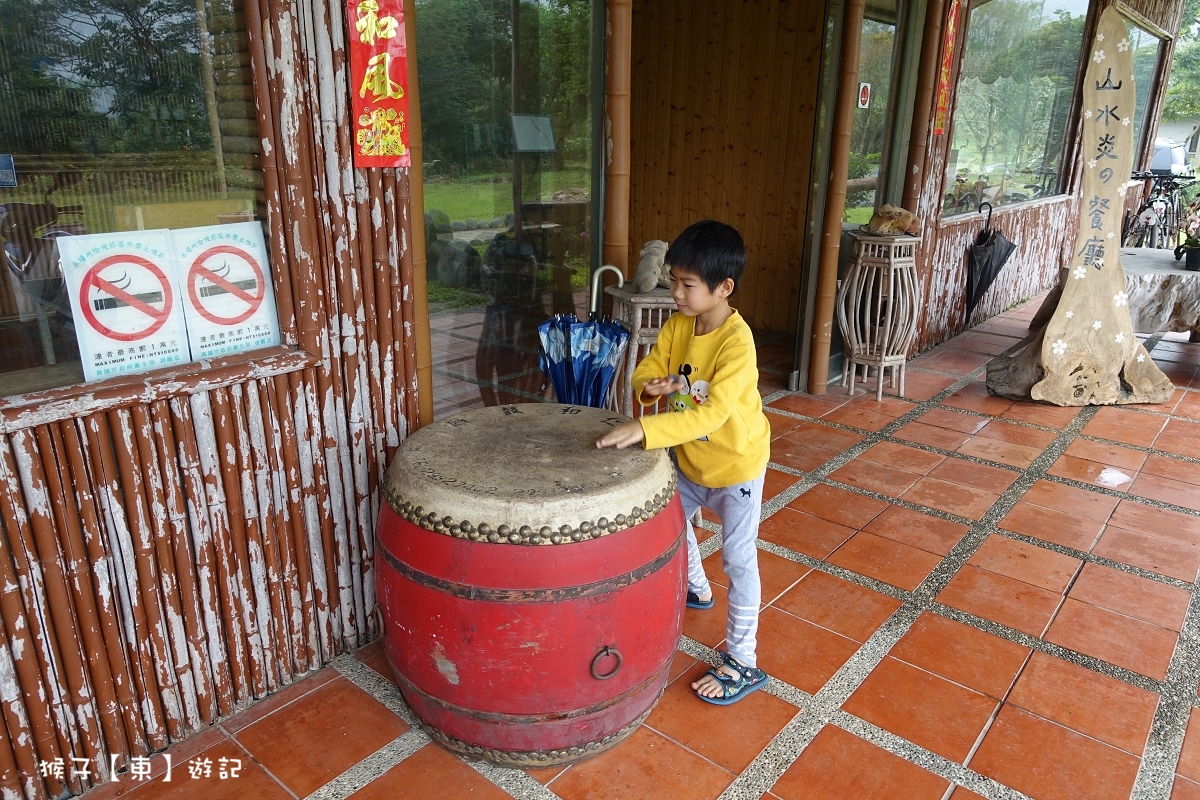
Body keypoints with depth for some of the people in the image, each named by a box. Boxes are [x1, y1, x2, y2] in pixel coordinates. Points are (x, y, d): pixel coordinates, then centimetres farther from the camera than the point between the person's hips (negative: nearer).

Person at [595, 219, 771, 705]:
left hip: (736, 462, -7)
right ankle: (696, 589, 51)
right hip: (691, 459, 8)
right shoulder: (677, 325, -8)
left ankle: (742, 662, 14)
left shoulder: (736, 341, -31)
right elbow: (645, 371, -4)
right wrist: (649, 386, -28)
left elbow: (712, 414, -39)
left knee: (738, 557, 1)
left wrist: (645, 429, -47)